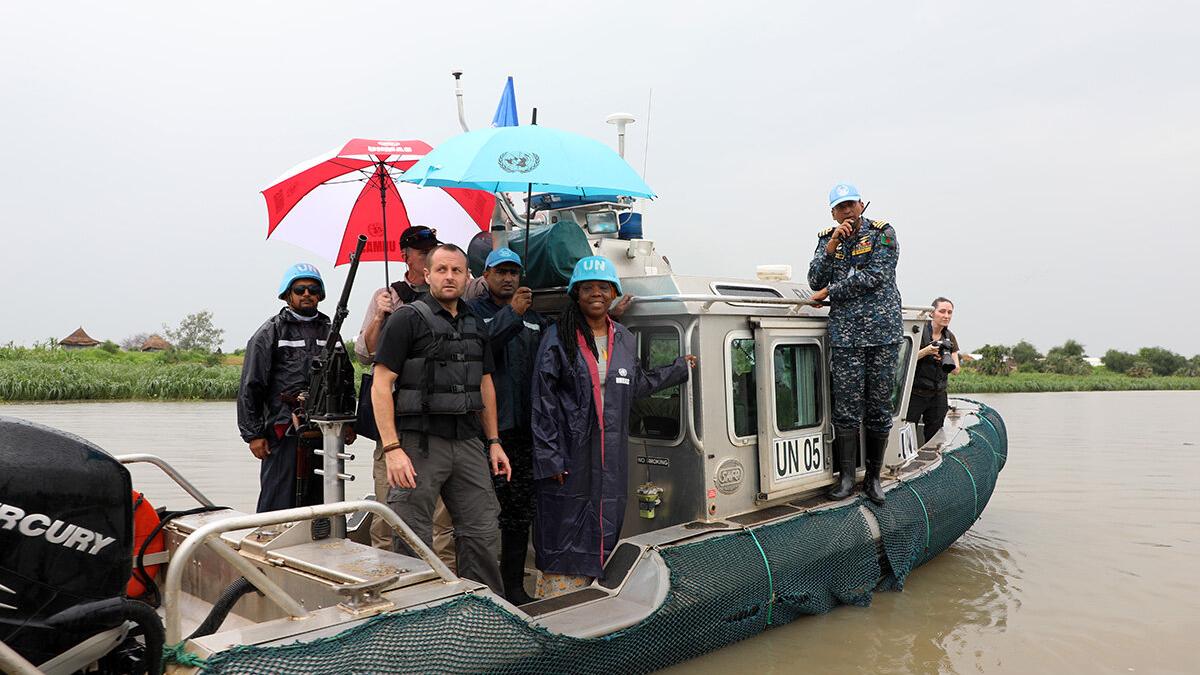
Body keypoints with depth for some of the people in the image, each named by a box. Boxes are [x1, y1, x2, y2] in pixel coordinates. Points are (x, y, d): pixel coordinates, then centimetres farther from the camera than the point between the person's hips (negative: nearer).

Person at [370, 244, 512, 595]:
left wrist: (493, 441, 16)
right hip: (420, 442, -6)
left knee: (482, 534, 10)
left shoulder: (475, 324, 15)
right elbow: (381, 386, -10)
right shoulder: (407, 318, -5)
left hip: (468, 442, 6)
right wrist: (391, 448, -18)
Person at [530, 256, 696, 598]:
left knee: (604, 532, 10)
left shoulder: (626, 340, 13)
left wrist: (680, 368, 34)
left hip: (611, 457, 5)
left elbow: (637, 384, 27)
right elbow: (543, 400, -7)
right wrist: (548, 457, -13)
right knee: (564, 536, -3)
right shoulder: (558, 338, -4)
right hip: (568, 457, -5)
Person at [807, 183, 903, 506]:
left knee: (879, 406, 4)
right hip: (845, 332, 2)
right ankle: (847, 477, 7)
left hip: (883, 330, -1)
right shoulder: (826, 239, 12)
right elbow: (815, 282, 1)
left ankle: (873, 477, 14)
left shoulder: (883, 233, 2)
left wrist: (830, 292, -4)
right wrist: (831, 246, -10)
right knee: (847, 407, -2)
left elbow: (875, 277, -10)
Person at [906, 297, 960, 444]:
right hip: (915, 392, -5)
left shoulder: (950, 337, 10)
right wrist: (927, 351, -25)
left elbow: (956, 369, 9)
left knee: (934, 438, 8)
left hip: (938, 395, 6)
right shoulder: (919, 332, -8)